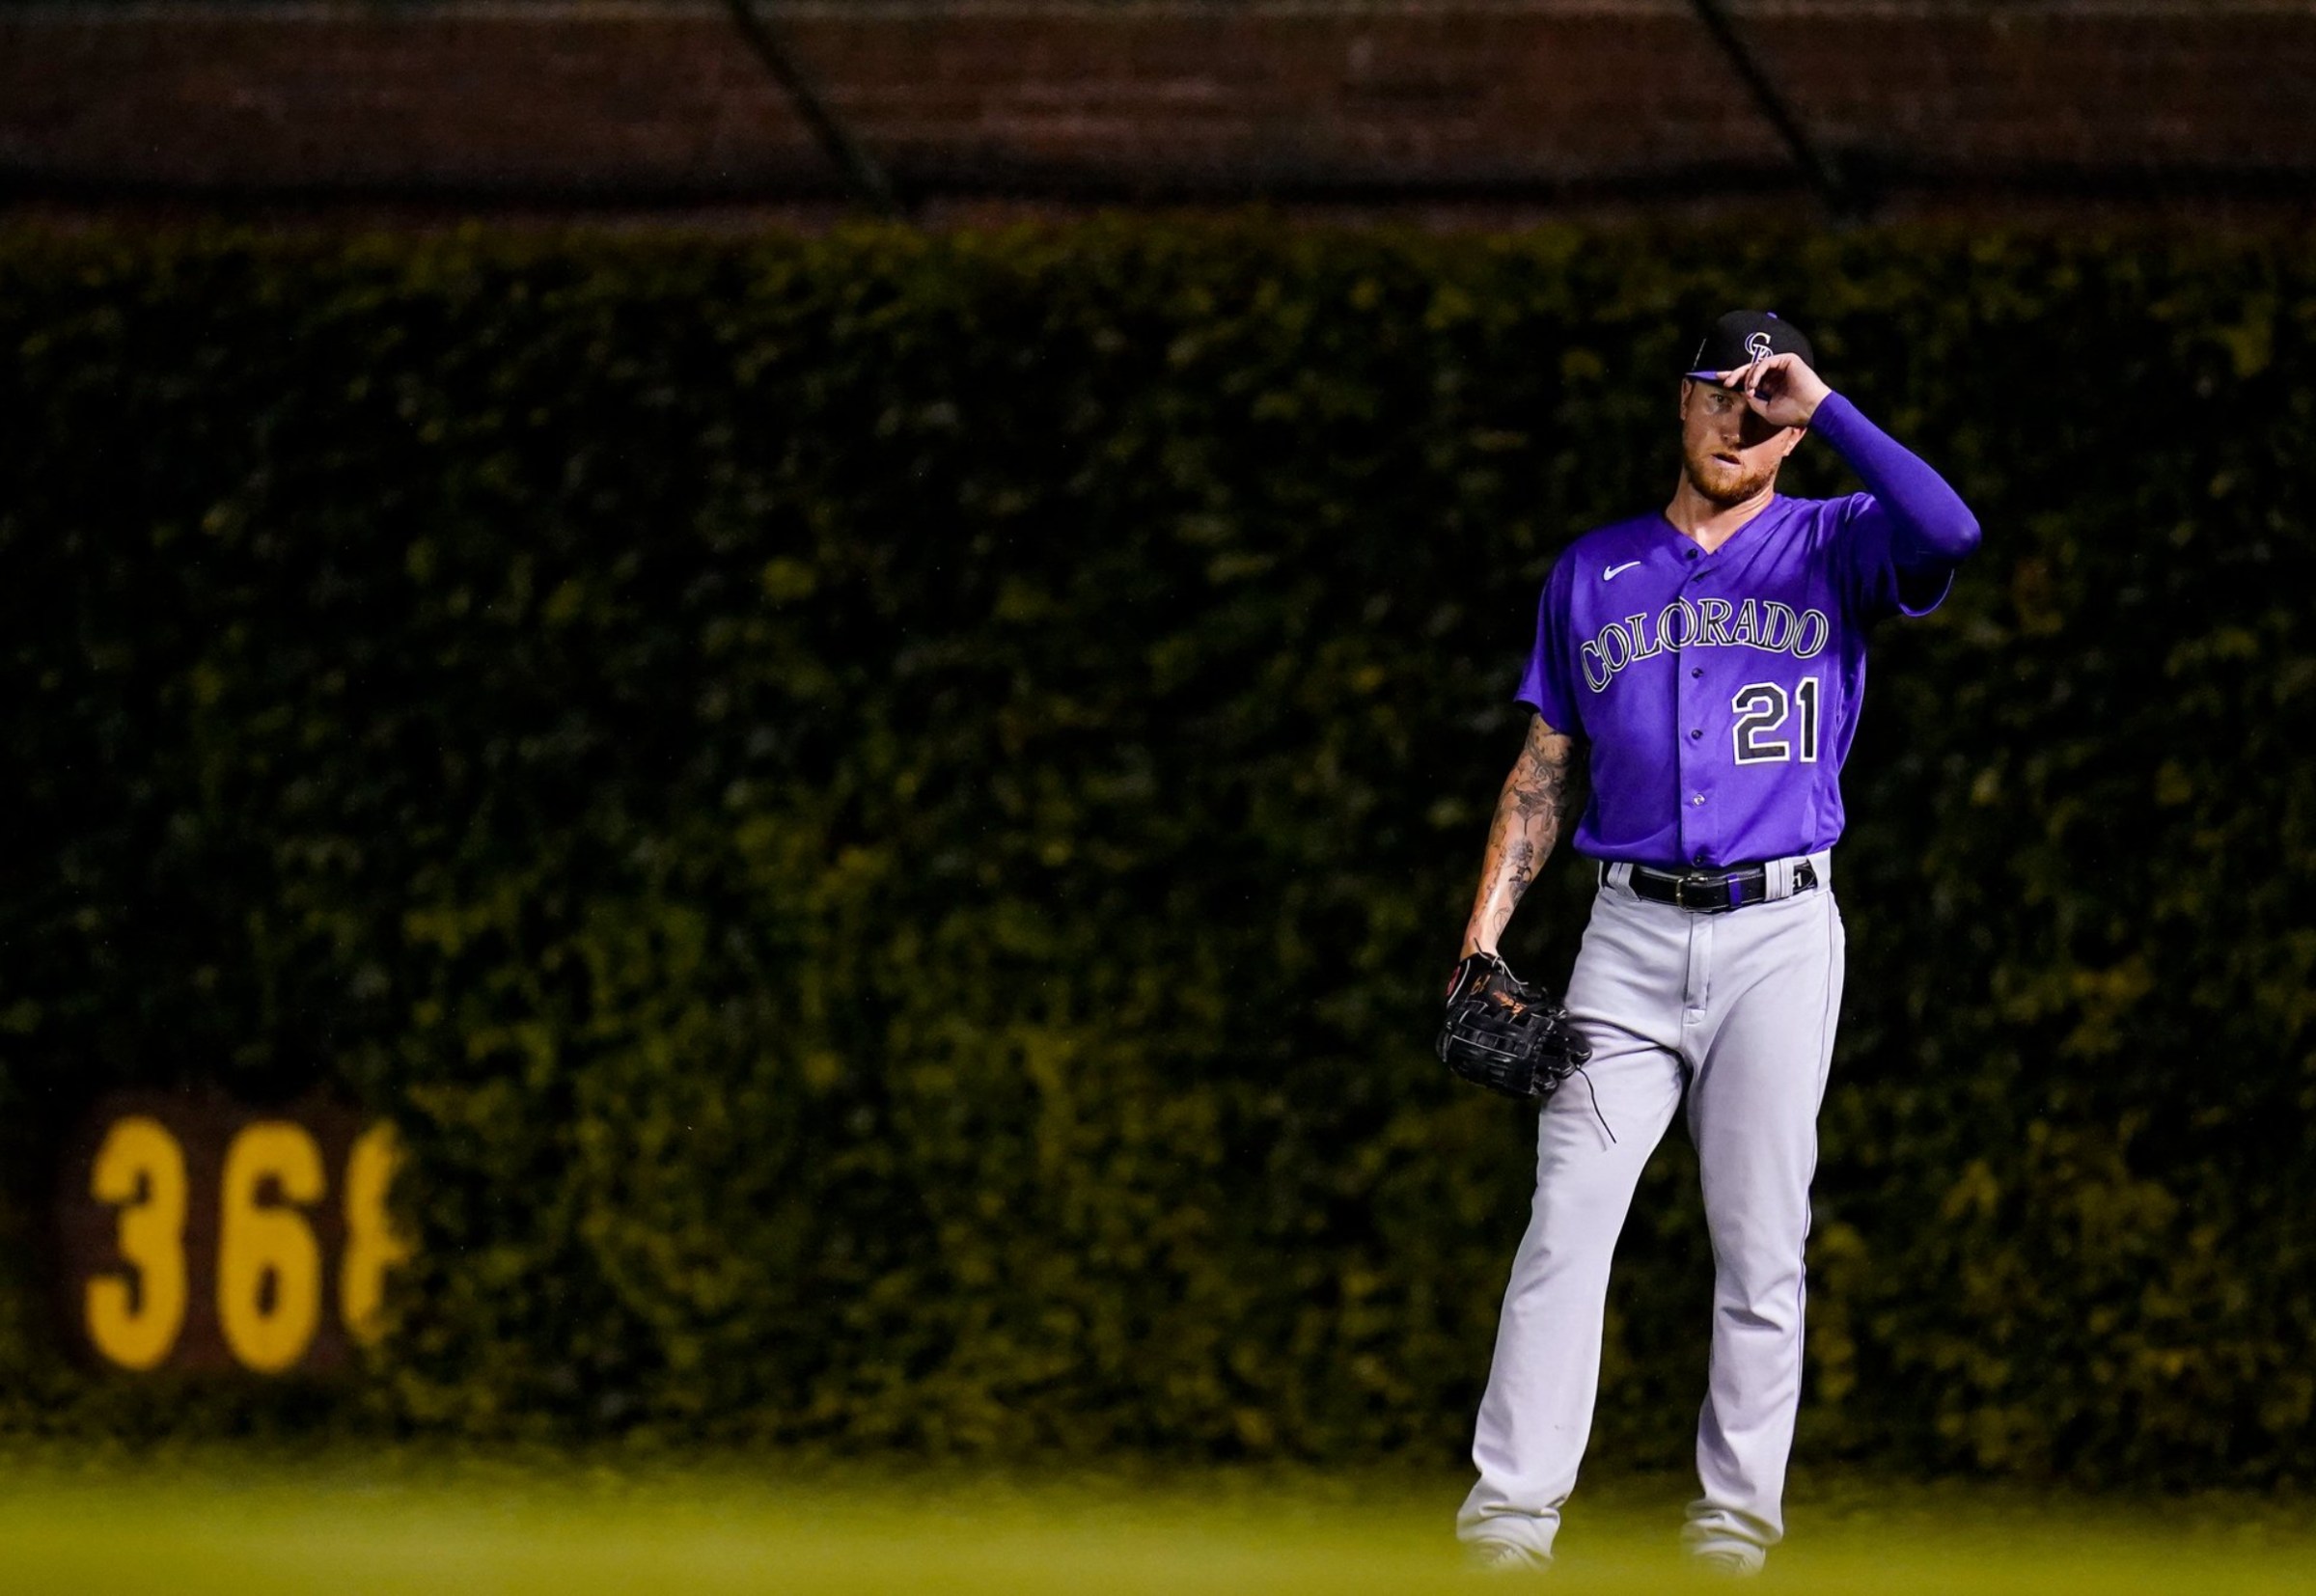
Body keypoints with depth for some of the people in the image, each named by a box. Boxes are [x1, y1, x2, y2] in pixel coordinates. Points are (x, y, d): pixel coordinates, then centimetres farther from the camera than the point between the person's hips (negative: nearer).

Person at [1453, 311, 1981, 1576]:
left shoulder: (1833, 547, 5)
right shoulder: (1592, 572, 14)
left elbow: (1949, 534, -19)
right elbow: (1543, 771, 16)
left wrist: (1822, 405, -13)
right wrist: (1483, 937, 6)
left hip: (1780, 936, -2)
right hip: (1631, 936, 2)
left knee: (1760, 1240, -1)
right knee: (1566, 1222, -7)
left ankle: (1735, 1521, 4)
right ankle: (1508, 1516, -10)